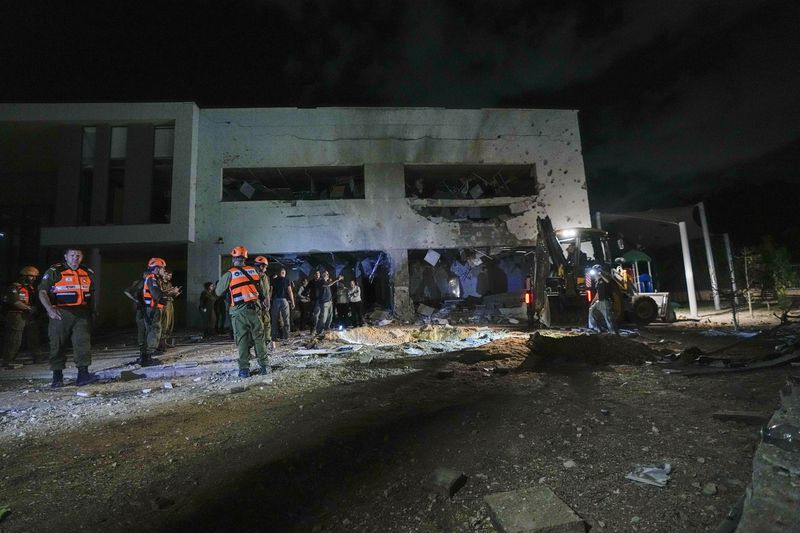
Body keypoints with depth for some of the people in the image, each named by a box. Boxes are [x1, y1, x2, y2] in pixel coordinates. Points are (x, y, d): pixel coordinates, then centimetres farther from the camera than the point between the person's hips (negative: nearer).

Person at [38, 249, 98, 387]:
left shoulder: (88, 273, 12)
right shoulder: (54, 272, 0)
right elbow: (42, 292, -5)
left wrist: (92, 310, 17)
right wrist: (49, 308, -21)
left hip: (81, 315, 2)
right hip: (60, 314, -2)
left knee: (83, 342, -9)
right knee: (57, 345, 5)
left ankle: (83, 374, -11)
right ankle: (57, 377, 17)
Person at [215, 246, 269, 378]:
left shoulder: (229, 274, -5)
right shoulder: (253, 271, 4)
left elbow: (218, 292, 6)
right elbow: (260, 290, 7)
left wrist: (218, 283, 24)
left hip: (239, 311, -2)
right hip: (255, 308, 2)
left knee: (242, 340, 6)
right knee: (259, 337, 10)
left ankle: (244, 369, 8)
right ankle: (264, 365, 16)